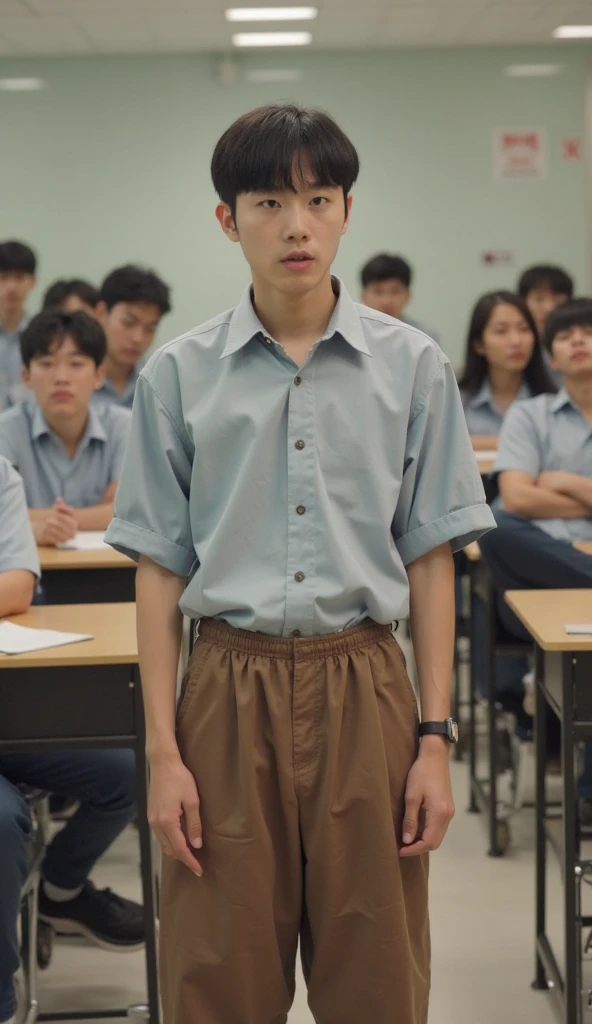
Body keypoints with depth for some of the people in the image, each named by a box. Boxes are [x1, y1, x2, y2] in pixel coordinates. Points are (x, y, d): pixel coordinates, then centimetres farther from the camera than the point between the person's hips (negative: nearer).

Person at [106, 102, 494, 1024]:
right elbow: (160, 572, 3)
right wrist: (163, 750, -2)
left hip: (363, 691, 0)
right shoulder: (179, 376, 1)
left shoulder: (412, 368, 2)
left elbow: (429, 565, 4)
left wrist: (435, 741, 0)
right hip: (230, 692, 0)